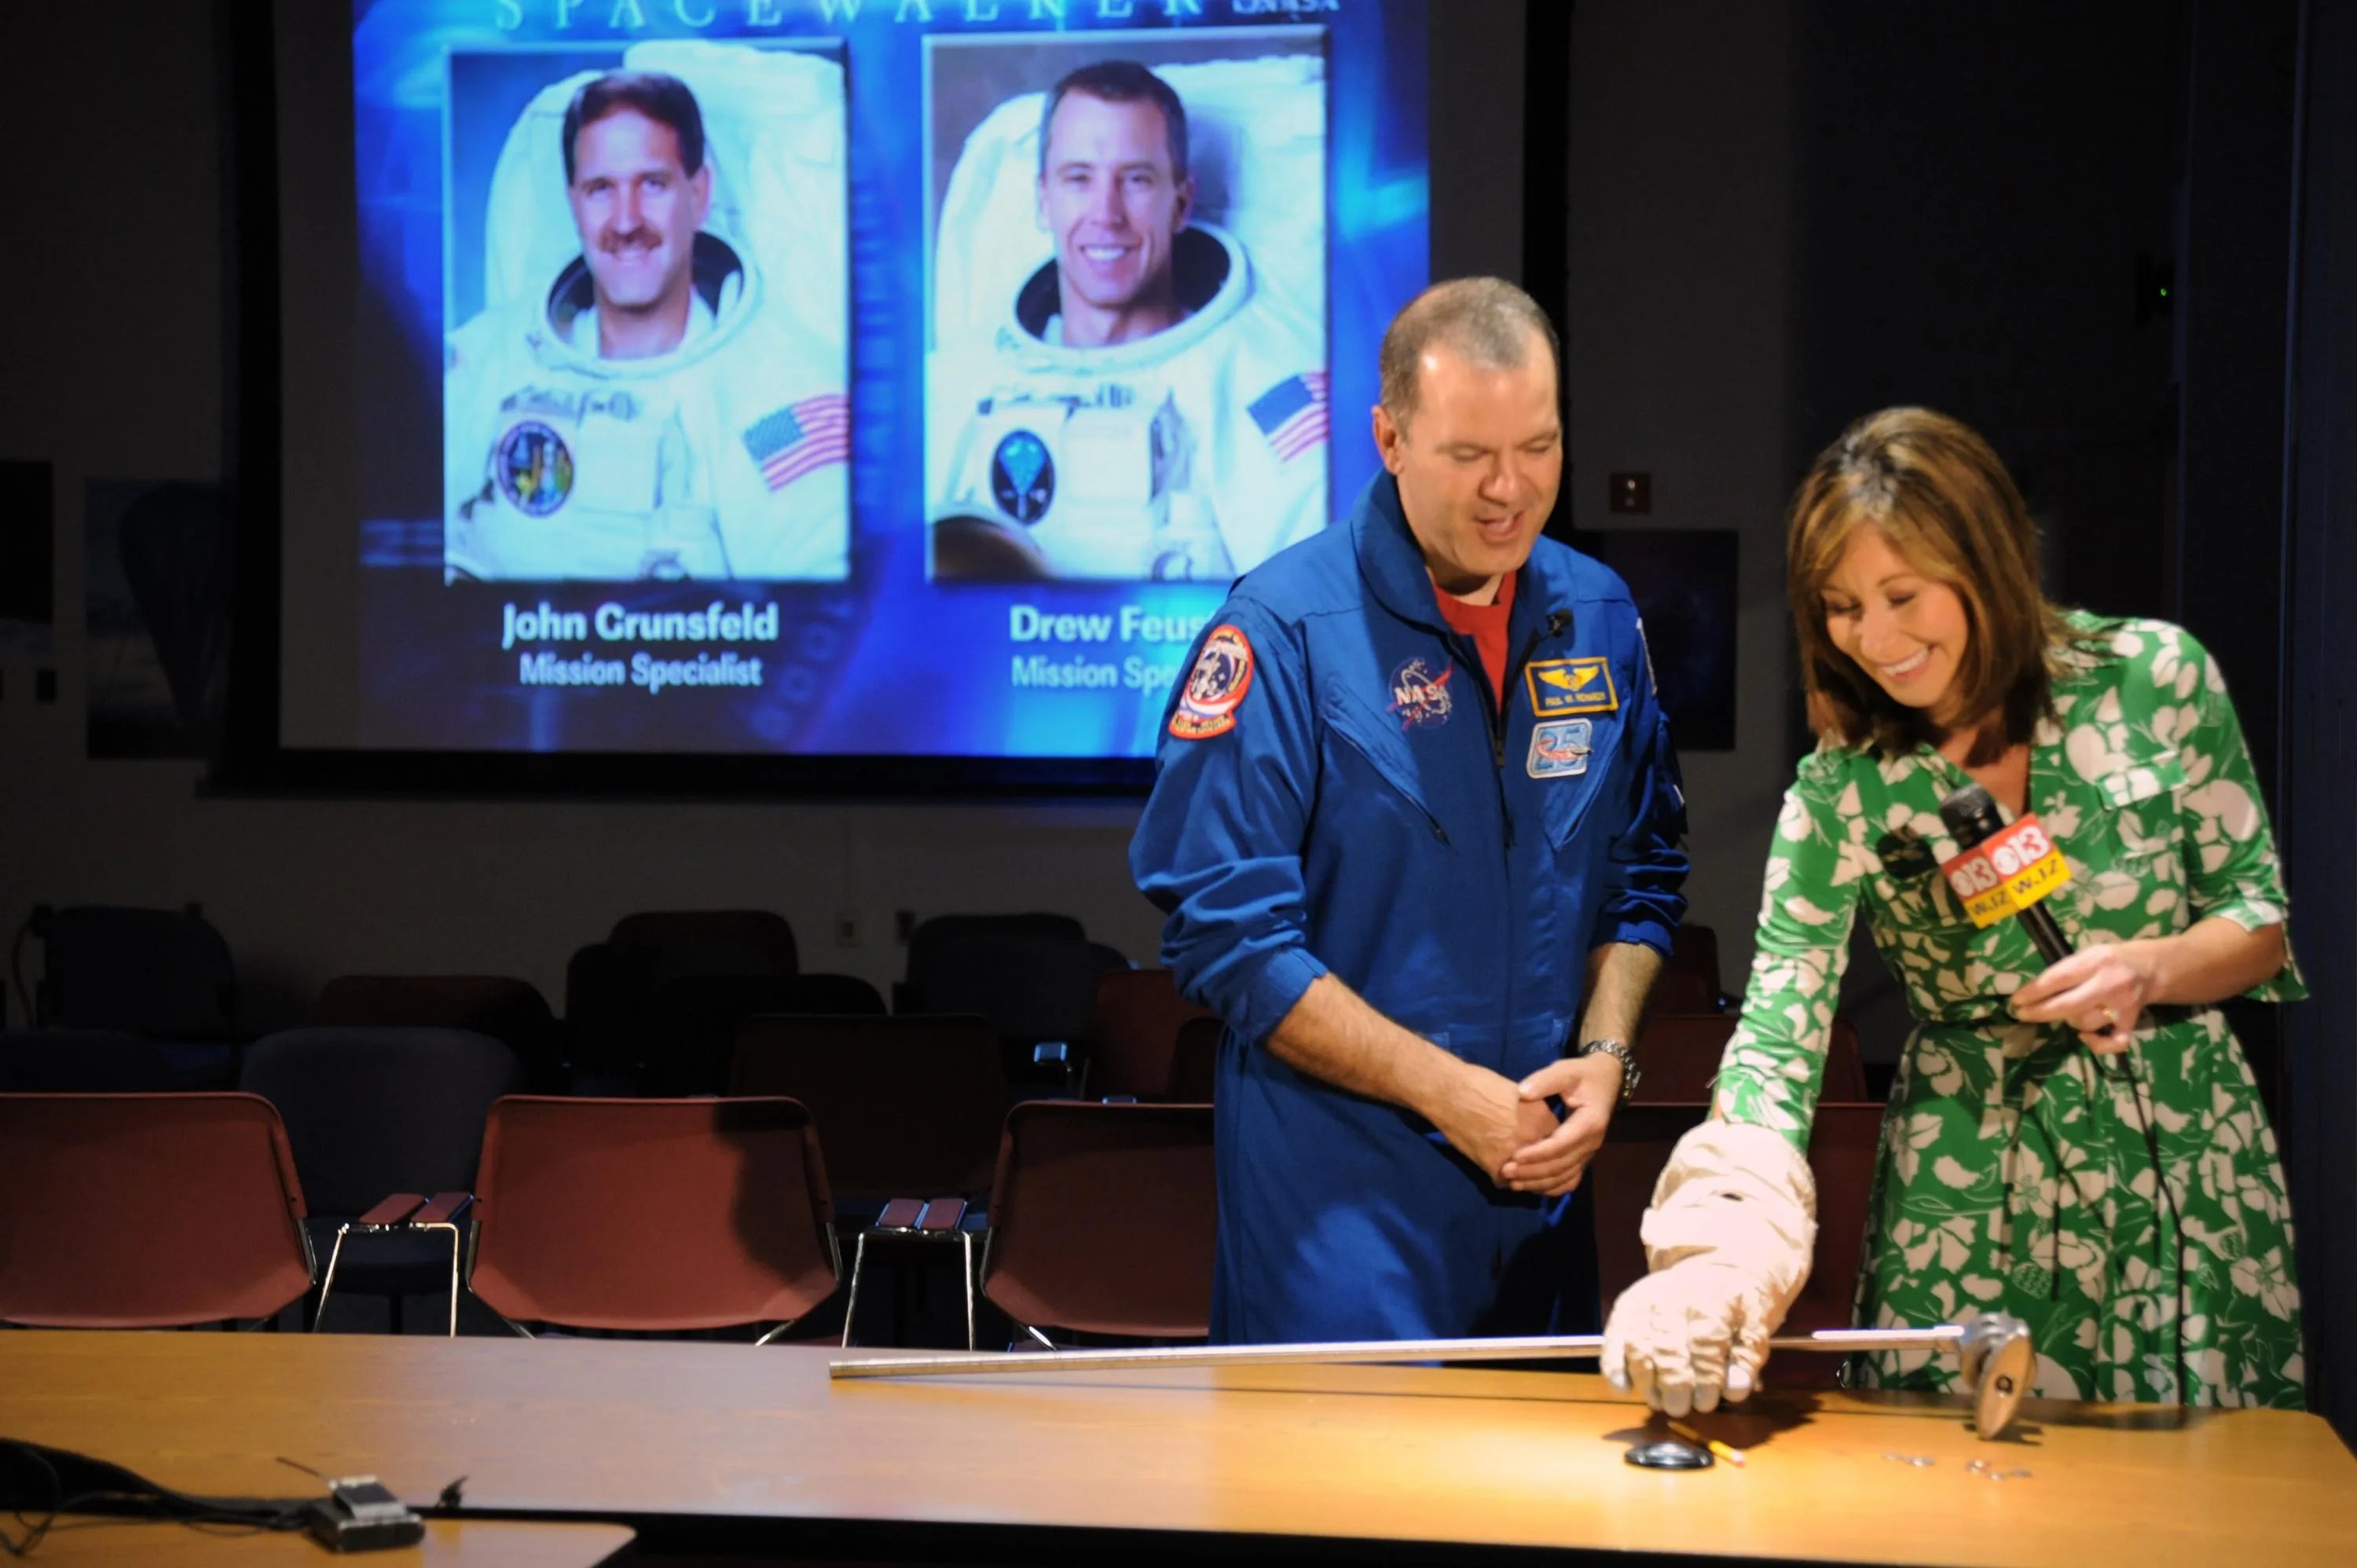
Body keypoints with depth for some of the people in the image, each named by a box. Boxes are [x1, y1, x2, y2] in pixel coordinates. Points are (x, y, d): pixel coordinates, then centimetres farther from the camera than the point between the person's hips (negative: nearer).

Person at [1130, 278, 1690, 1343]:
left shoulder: (1597, 617, 7)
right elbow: (1224, 934, -14)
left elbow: (1644, 875, 16)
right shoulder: (1284, 629, -11)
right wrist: (1448, 1091, -15)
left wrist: (1603, 1055, -2)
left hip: (1544, 1183, 5)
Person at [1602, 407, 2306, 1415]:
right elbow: (1778, 1035, -14)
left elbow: (2264, 916, 3)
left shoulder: (2156, 676, -5)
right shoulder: (1841, 790, -6)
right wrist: (1726, 1247, -30)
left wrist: (2151, 969, -18)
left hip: (2194, 1173, 0)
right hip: (1969, 1207, 0)